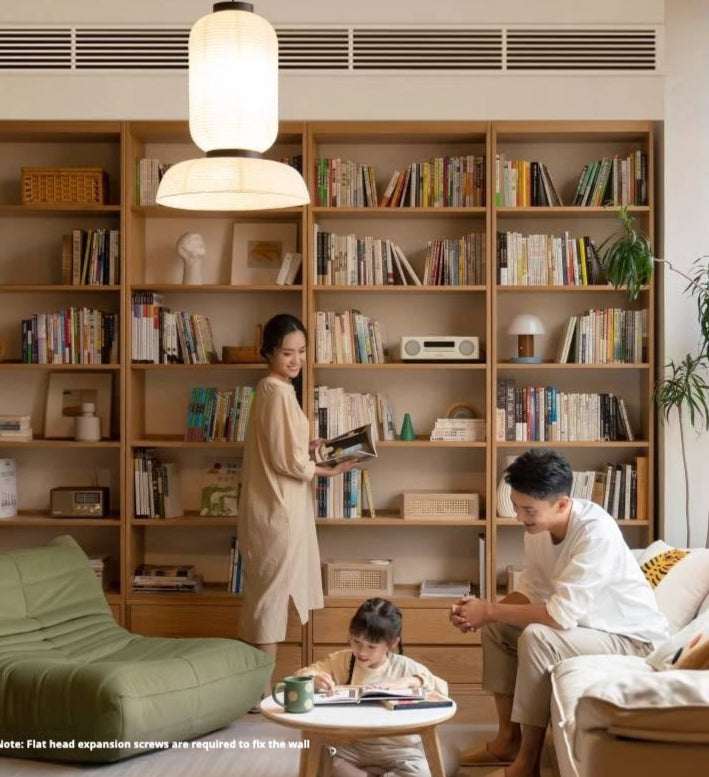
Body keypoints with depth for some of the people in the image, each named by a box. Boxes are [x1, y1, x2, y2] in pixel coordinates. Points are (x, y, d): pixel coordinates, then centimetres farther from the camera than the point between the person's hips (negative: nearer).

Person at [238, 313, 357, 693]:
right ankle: (262, 690, 3)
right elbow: (287, 462, -19)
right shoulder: (278, 392, -16)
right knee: (271, 596, -4)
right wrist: (329, 470, -7)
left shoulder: (269, 389, 14)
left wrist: (310, 448, 9)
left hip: (270, 507, 10)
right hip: (278, 509, -10)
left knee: (262, 596, 14)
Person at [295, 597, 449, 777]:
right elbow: (300, 677, -2)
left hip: (397, 748, -1)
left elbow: (443, 689, -6)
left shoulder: (405, 667, -3)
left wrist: (412, 681, -21)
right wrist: (313, 680, -25)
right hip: (351, 745, 2)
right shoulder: (341, 661, 1)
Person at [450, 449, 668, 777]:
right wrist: (484, 610, -13)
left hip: (633, 639, -9)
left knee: (536, 638, -29)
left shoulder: (596, 532, -31)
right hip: (589, 625, 9)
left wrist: (490, 611, -26)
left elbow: (561, 614, -35)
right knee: (496, 628, 3)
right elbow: (532, 593, 5)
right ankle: (508, 739, 10)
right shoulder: (539, 527, -6)